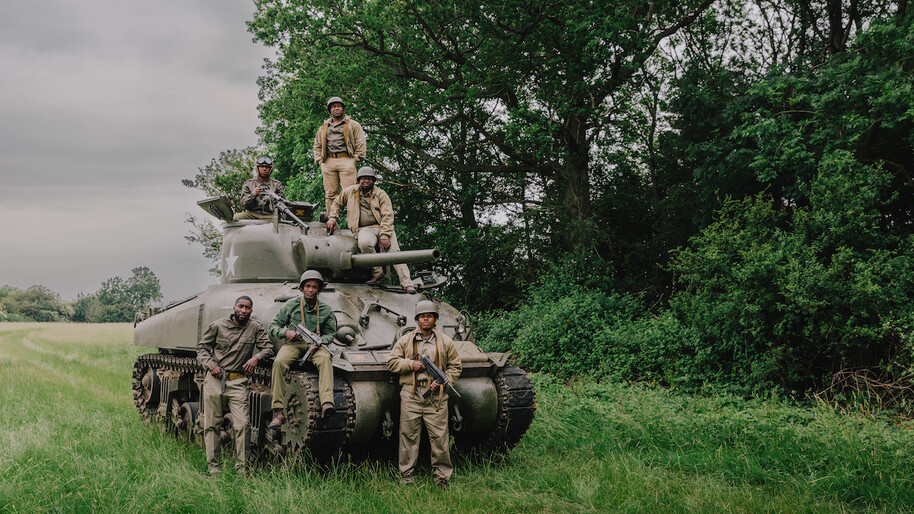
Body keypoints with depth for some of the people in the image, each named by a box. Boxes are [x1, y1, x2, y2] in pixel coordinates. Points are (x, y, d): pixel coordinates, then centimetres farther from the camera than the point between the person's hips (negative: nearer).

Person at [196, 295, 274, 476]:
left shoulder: (255, 327, 4)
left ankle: (242, 466, 0)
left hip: (237, 382, 0)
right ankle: (214, 466, 14)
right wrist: (211, 365, -7)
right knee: (211, 425, 3)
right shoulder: (217, 326, 1)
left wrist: (256, 358, -11)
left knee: (242, 424, -10)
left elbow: (268, 347, 9)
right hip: (214, 380, 0)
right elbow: (202, 347, 8)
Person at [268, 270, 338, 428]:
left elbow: (331, 333, 12)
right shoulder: (290, 305, 5)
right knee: (279, 362, -33)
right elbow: (273, 326, 8)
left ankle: (326, 404, -51)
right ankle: (278, 412, -35)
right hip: (292, 344, 0)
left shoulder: (326, 310, 9)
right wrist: (286, 333, -14)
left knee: (325, 358, -35)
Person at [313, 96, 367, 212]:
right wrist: (319, 160, 11)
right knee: (330, 194, -2)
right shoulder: (323, 128, 27)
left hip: (346, 160, -3)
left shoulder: (353, 125, 16)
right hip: (328, 162, 4)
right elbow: (317, 146, 27)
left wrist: (355, 159, -3)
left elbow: (360, 142, 8)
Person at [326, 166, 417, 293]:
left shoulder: (381, 194, 5)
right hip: (364, 229, 0)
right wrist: (332, 218, 15)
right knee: (364, 243, -36)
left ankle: (407, 284, -27)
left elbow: (387, 216, -4)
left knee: (394, 251, -22)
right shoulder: (350, 192, 13)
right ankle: (378, 273, -21)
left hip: (383, 227, 0)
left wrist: (384, 236, -17)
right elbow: (337, 203, 31)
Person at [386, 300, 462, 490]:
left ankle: (441, 476, 10)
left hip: (436, 397, 0)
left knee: (440, 437, -1)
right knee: (409, 437, 3)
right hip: (410, 395, 0)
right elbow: (391, 362, 8)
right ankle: (407, 477, 12)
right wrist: (411, 364, -8)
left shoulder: (446, 342, 9)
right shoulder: (405, 341, 9)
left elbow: (455, 367, 12)